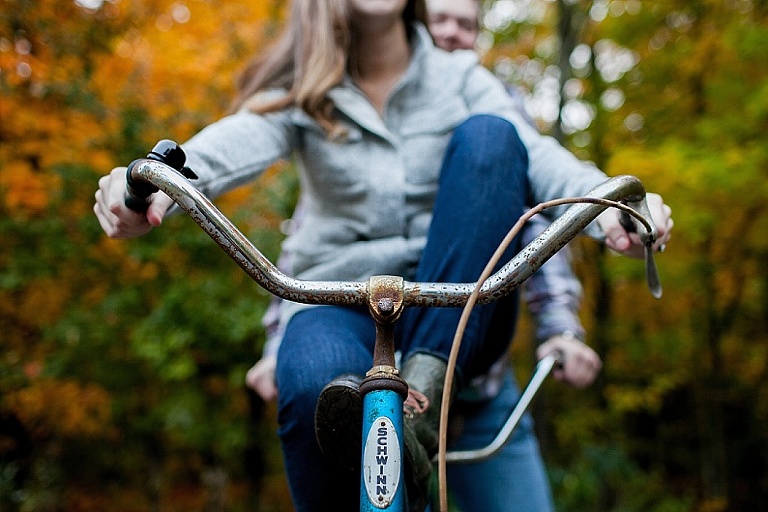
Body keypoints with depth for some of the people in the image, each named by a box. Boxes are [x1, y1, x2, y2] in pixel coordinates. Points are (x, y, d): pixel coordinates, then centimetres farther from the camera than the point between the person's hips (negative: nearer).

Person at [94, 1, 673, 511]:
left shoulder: (460, 78, 8)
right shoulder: (299, 93, 6)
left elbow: (539, 157, -11)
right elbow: (234, 143, -17)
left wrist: (614, 208, -33)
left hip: (455, 319, 1)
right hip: (343, 304, 0)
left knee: (488, 134, -19)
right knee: (317, 383, -37)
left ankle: (425, 380, -25)